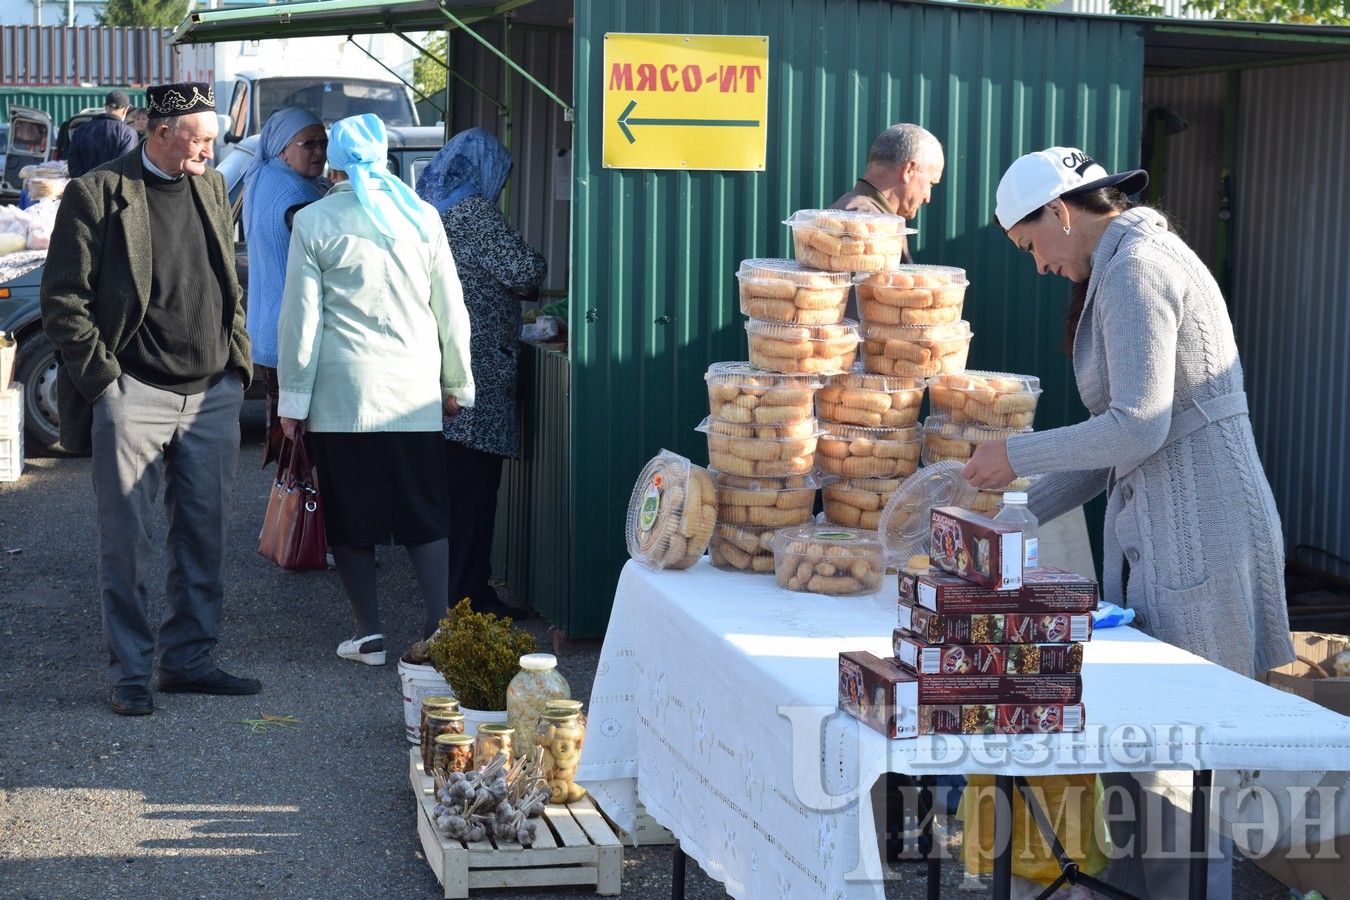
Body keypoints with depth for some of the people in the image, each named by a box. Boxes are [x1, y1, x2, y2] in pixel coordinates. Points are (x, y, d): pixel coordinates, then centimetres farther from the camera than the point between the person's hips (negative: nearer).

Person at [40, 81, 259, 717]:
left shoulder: (211, 188, 13)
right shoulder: (97, 195, -5)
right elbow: (63, 301, -6)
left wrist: (238, 360, 11)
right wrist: (101, 377, -11)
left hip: (213, 396, 6)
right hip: (134, 396, -5)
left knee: (204, 537, 9)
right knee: (126, 542, 0)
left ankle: (189, 660, 21)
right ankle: (130, 674, 9)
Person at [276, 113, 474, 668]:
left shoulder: (314, 222, -2)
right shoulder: (421, 216, 6)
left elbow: (300, 316, -2)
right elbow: (450, 308, 10)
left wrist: (293, 398, 3)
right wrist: (456, 384, 19)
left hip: (341, 393, -2)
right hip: (414, 392, 2)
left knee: (350, 516, 7)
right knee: (425, 513, 6)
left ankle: (369, 635, 9)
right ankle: (439, 626, -3)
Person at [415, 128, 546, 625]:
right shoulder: (473, 211, -11)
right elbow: (525, 272, -13)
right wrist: (535, 265, 9)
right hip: (476, 365, -9)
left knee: (450, 484, 14)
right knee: (473, 485, -5)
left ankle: (455, 590, 20)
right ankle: (467, 598, -4)